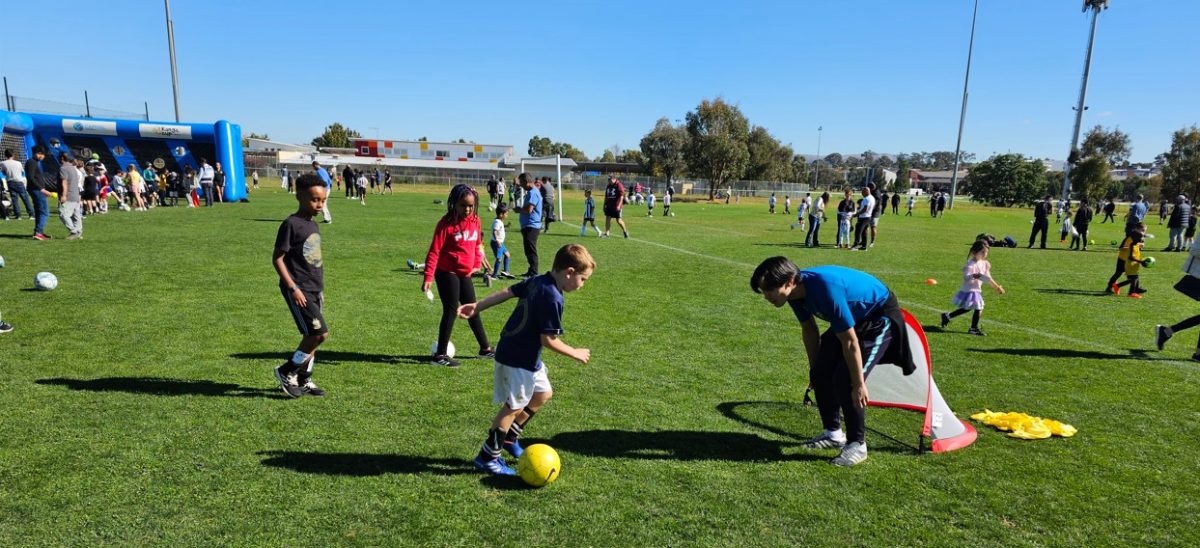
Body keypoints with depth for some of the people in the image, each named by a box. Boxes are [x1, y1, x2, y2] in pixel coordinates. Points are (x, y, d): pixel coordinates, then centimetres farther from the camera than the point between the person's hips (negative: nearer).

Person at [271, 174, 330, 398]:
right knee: (320, 333, -13)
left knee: (312, 336, 11)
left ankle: (304, 379, 24)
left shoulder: (313, 225, 13)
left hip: (315, 289, 8)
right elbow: (277, 258, -13)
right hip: (299, 290, -8)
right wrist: (293, 288, -17)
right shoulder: (291, 224, -12)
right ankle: (286, 372, 5)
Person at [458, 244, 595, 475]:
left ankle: (510, 437, 33)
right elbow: (548, 339, -23)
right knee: (513, 407, 4)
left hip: (523, 355, 10)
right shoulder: (552, 298, -26)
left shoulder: (537, 281, 2)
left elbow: (507, 291, 8)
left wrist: (477, 307, 15)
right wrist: (575, 353, -10)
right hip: (518, 360, -10)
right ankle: (487, 457, 18)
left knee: (543, 393, 21)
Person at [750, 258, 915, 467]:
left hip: (880, 317, -8)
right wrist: (814, 369, 12)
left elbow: (850, 342, -32)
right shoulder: (797, 290, -14)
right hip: (851, 317, 8)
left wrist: (859, 384, -24)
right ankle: (833, 433, 19)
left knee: (846, 381, -17)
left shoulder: (826, 289, -40)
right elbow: (809, 330, 3)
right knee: (821, 374, 2)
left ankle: (857, 445, 0)